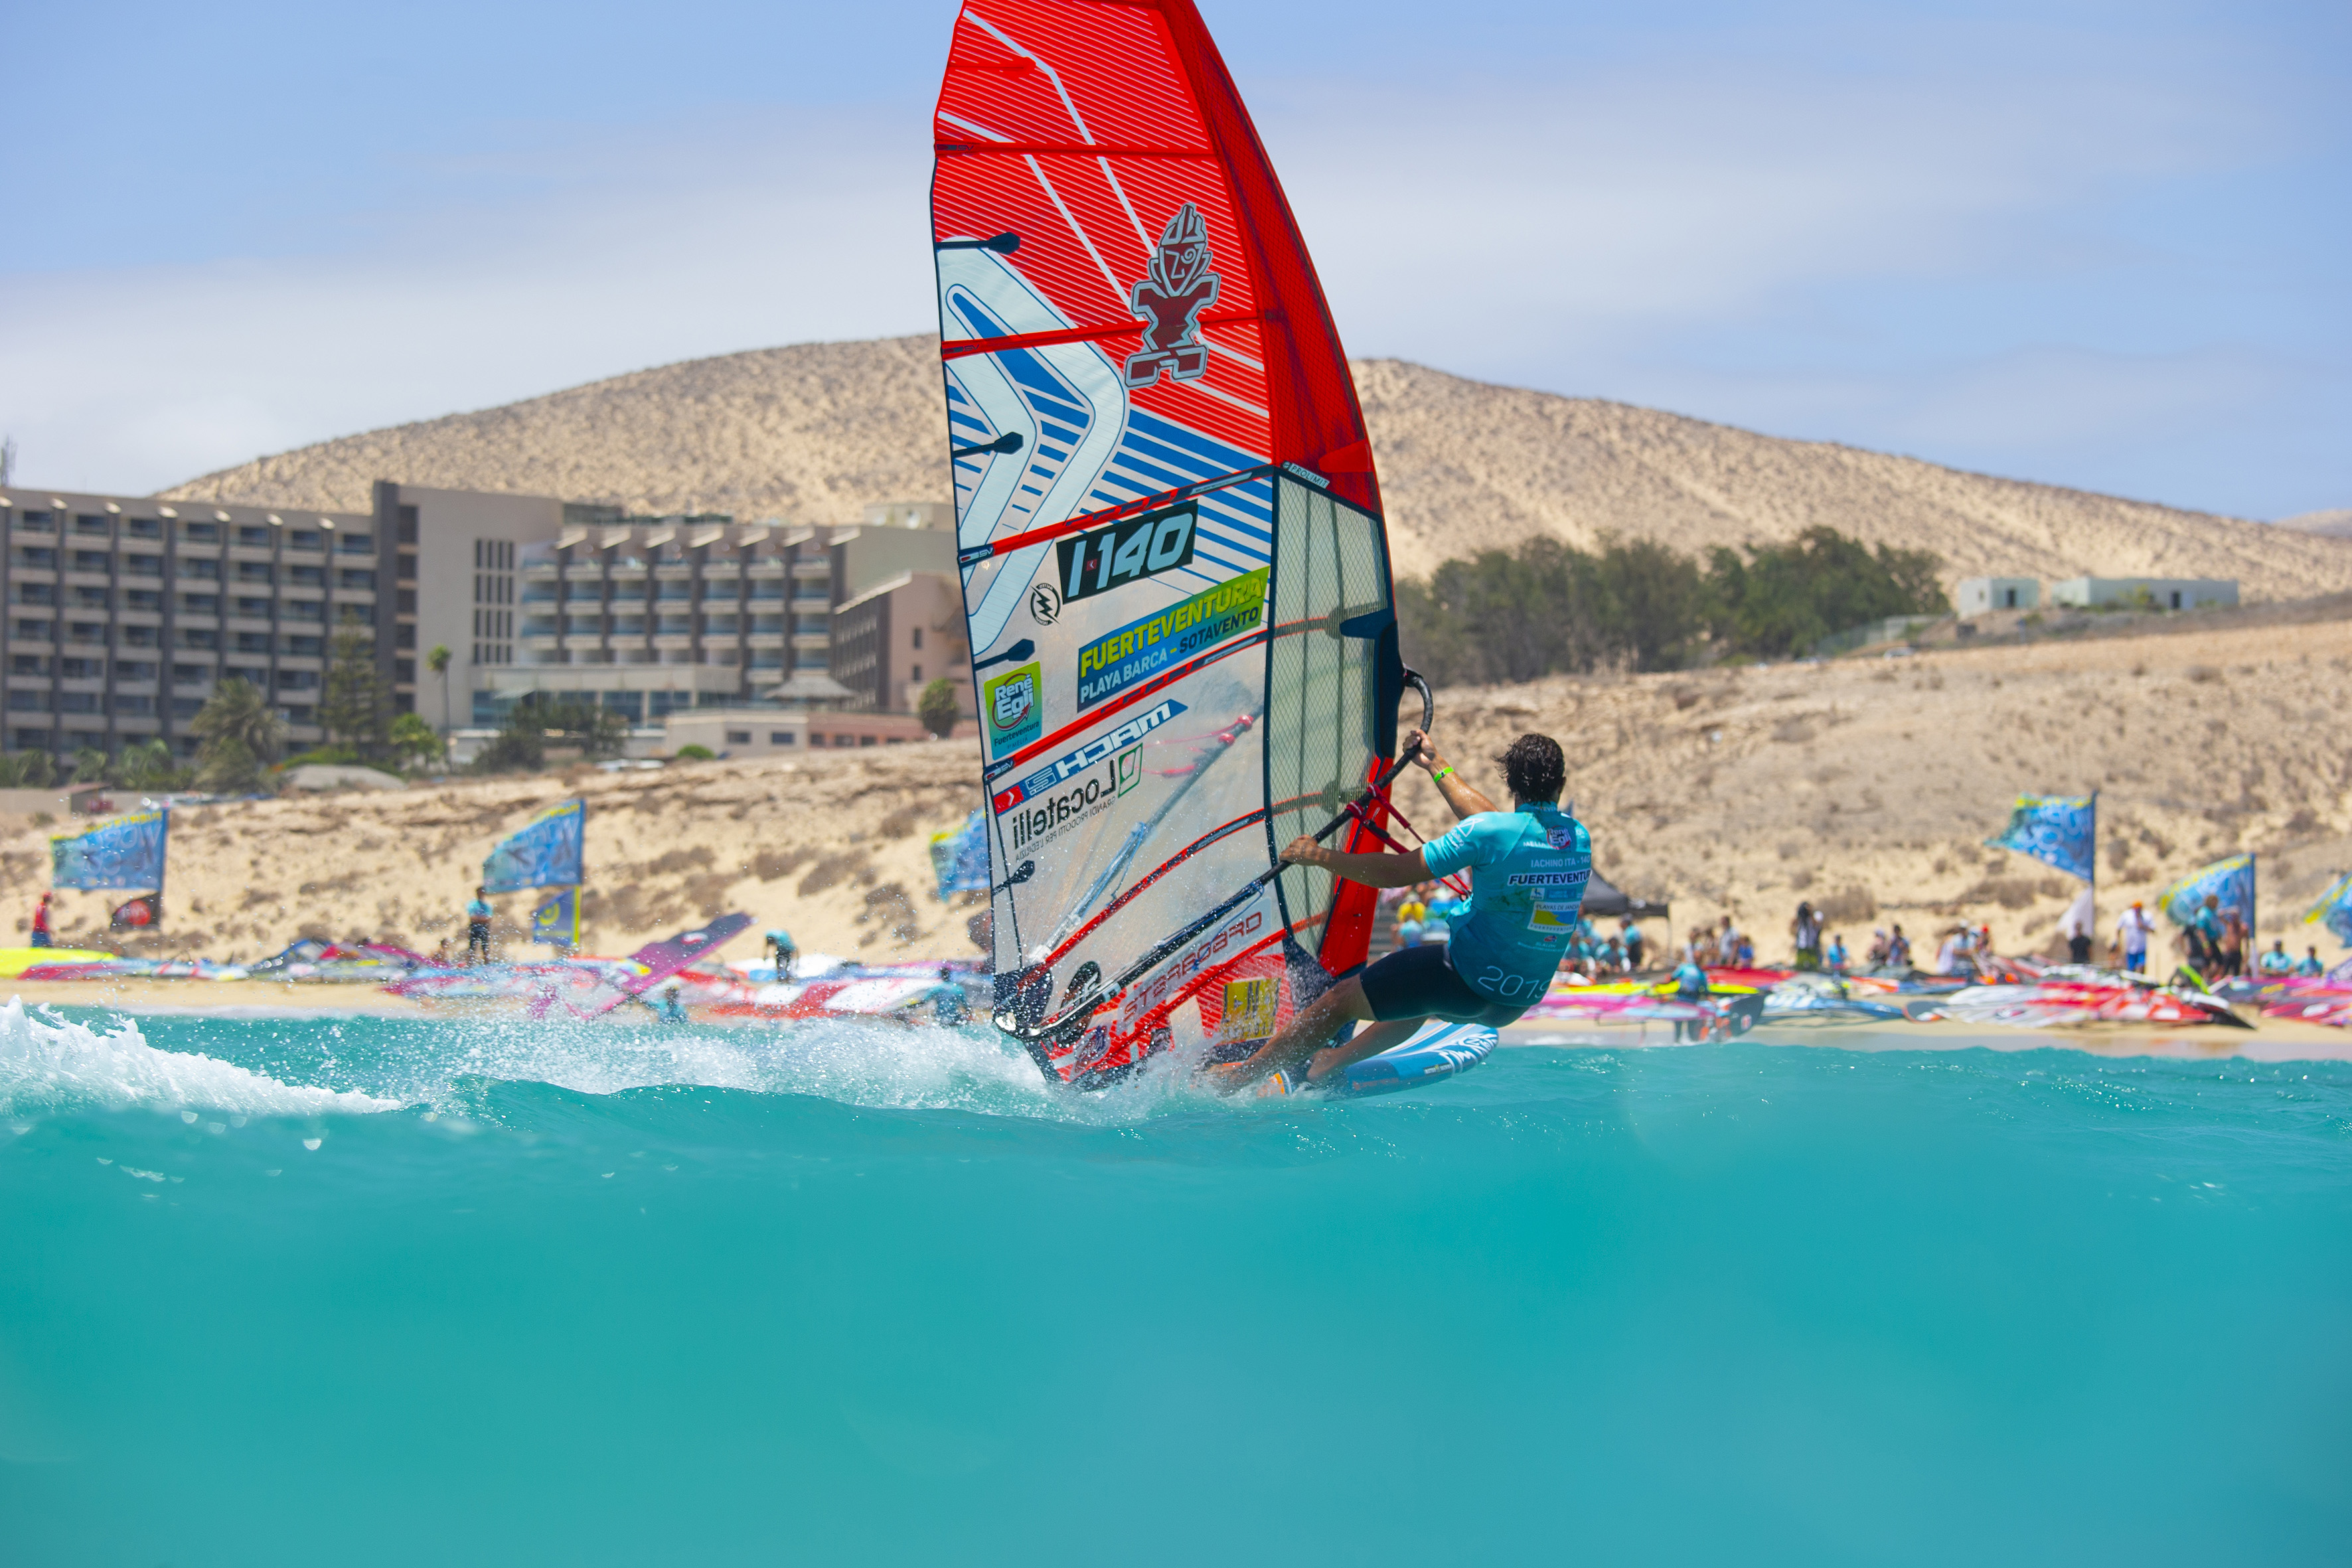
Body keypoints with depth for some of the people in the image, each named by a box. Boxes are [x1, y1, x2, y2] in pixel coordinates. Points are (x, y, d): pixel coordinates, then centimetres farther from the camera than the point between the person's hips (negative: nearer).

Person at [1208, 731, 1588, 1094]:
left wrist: (1319, 855, -3)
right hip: (1522, 999, 7)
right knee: (1423, 988, 37)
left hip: (1468, 980, -6)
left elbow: (1395, 873, -16)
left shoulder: (1489, 832, -20)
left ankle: (1241, 1076, 22)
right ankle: (1337, 1060, 47)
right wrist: (1436, 766, 25)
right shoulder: (1580, 838, 0)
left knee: (1340, 1000, 10)